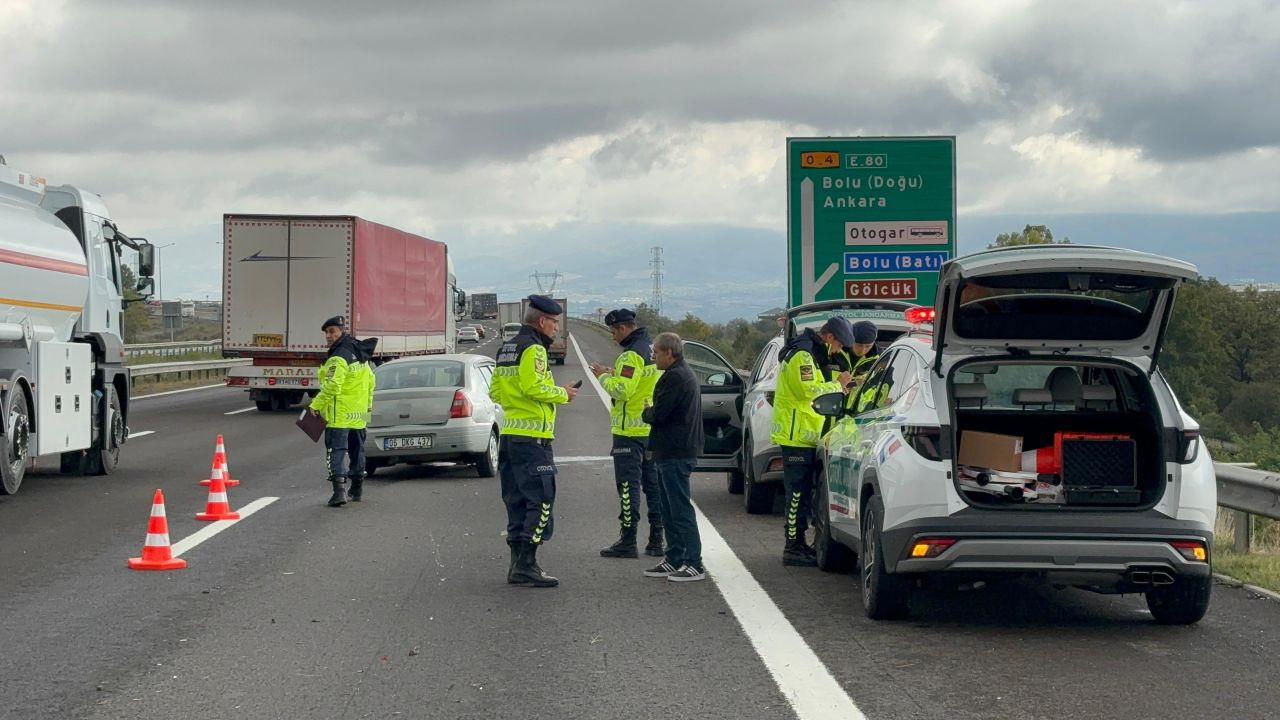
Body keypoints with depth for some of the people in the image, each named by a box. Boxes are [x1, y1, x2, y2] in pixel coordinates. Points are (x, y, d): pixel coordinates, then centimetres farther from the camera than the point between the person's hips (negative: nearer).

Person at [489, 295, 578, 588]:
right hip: (531, 436, -10)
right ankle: (527, 565, -11)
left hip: (508, 434, 10)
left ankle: (517, 564, 15)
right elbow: (533, 387, -22)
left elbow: (495, 391, 19)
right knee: (540, 501, -7)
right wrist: (562, 394, -8)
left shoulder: (506, 349, 18)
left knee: (517, 501, 12)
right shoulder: (533, 348, -11)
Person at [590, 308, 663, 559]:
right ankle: (656, 540, 15)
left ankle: (627, 541, -3)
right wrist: (615, 373, 12)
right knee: (653, 484, 12)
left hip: (630, 431, -9)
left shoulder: (632, 354, -18)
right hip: (652, 428, 9)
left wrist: (604, 376, -9)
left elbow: (622, 390, -25)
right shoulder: (652, 349, 12)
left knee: (628, 486, -5)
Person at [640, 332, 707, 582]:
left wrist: (646, 412, 1)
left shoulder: (675, 377, -16)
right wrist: (652, 413, 9)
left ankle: (694, 564, -9)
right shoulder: (684, 374, 19)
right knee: (670, 510, 15)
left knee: (680, 510, -9)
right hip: (675, 451, 11)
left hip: (674, 454, -11)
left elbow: (659, 414, -19)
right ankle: (674, 560, 20)